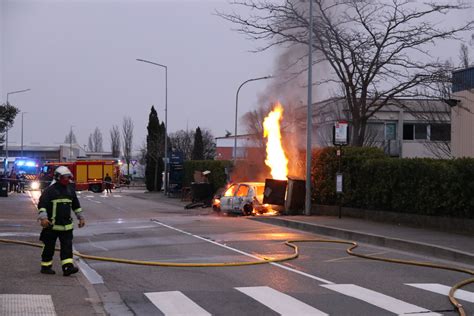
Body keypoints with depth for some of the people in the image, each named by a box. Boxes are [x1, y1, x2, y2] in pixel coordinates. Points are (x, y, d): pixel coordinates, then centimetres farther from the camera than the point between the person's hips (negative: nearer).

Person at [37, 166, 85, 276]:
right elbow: (42, 204, -14)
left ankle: (68, 267, -8)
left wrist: (81, 217, 20)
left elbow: (76, 205, 22)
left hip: (66, 225, 5)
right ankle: (45, 267, 18)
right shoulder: (50, 190, -7)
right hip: (52, 225, -5)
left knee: (67, 246, -4)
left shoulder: (70, 190, 12)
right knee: (49, 246, 5)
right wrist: (43, 218, -26)